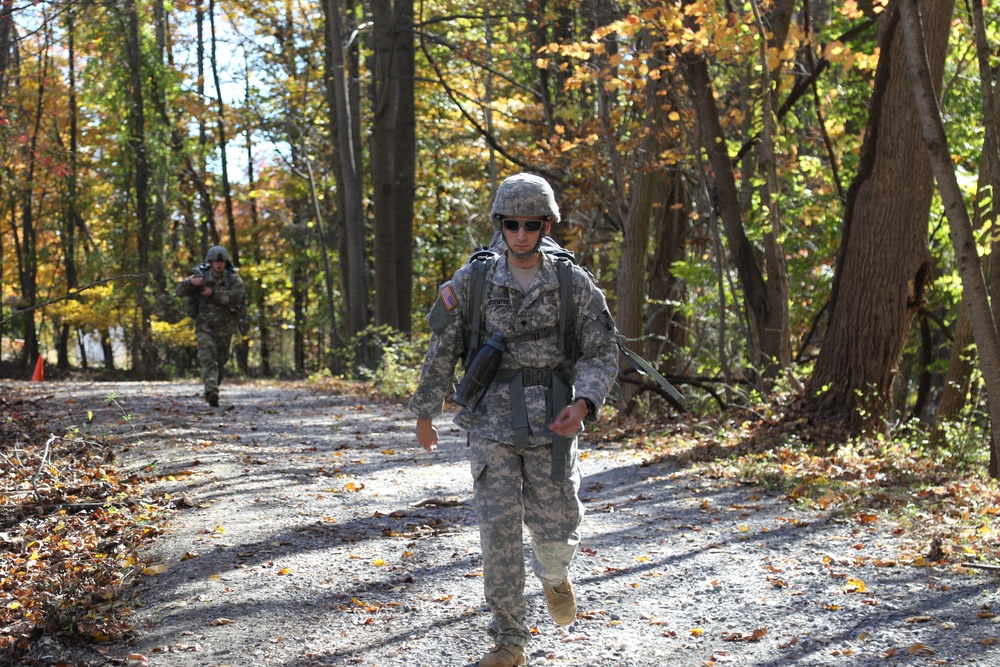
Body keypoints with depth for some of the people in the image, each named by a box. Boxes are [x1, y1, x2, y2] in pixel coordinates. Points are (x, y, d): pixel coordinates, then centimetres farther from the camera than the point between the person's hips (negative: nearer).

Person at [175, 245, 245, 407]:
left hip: (225, 326, 1)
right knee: (207, 358, -16)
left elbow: (234, 298, -22)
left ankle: (213, 388, 37)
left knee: (221, 359, 13)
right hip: (204, 325, -1)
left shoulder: (234, 279, -7)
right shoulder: (201, 276, -4)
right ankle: (212, 393, -27)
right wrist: (190, 282, -29)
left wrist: (213, 293, -26)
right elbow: (180, 292, -8)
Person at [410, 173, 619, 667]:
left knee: (556, 529, 3)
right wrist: (424, 413, 13)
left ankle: (553, 576, 41)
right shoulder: (471, 282, 0)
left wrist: (582, 404, -16)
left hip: (552, 426, 0)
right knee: (499, 531, -4)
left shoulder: (574, 284, 0)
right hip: (492, 426, 0)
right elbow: (441, 353, 8)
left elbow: (601, 354, 1)